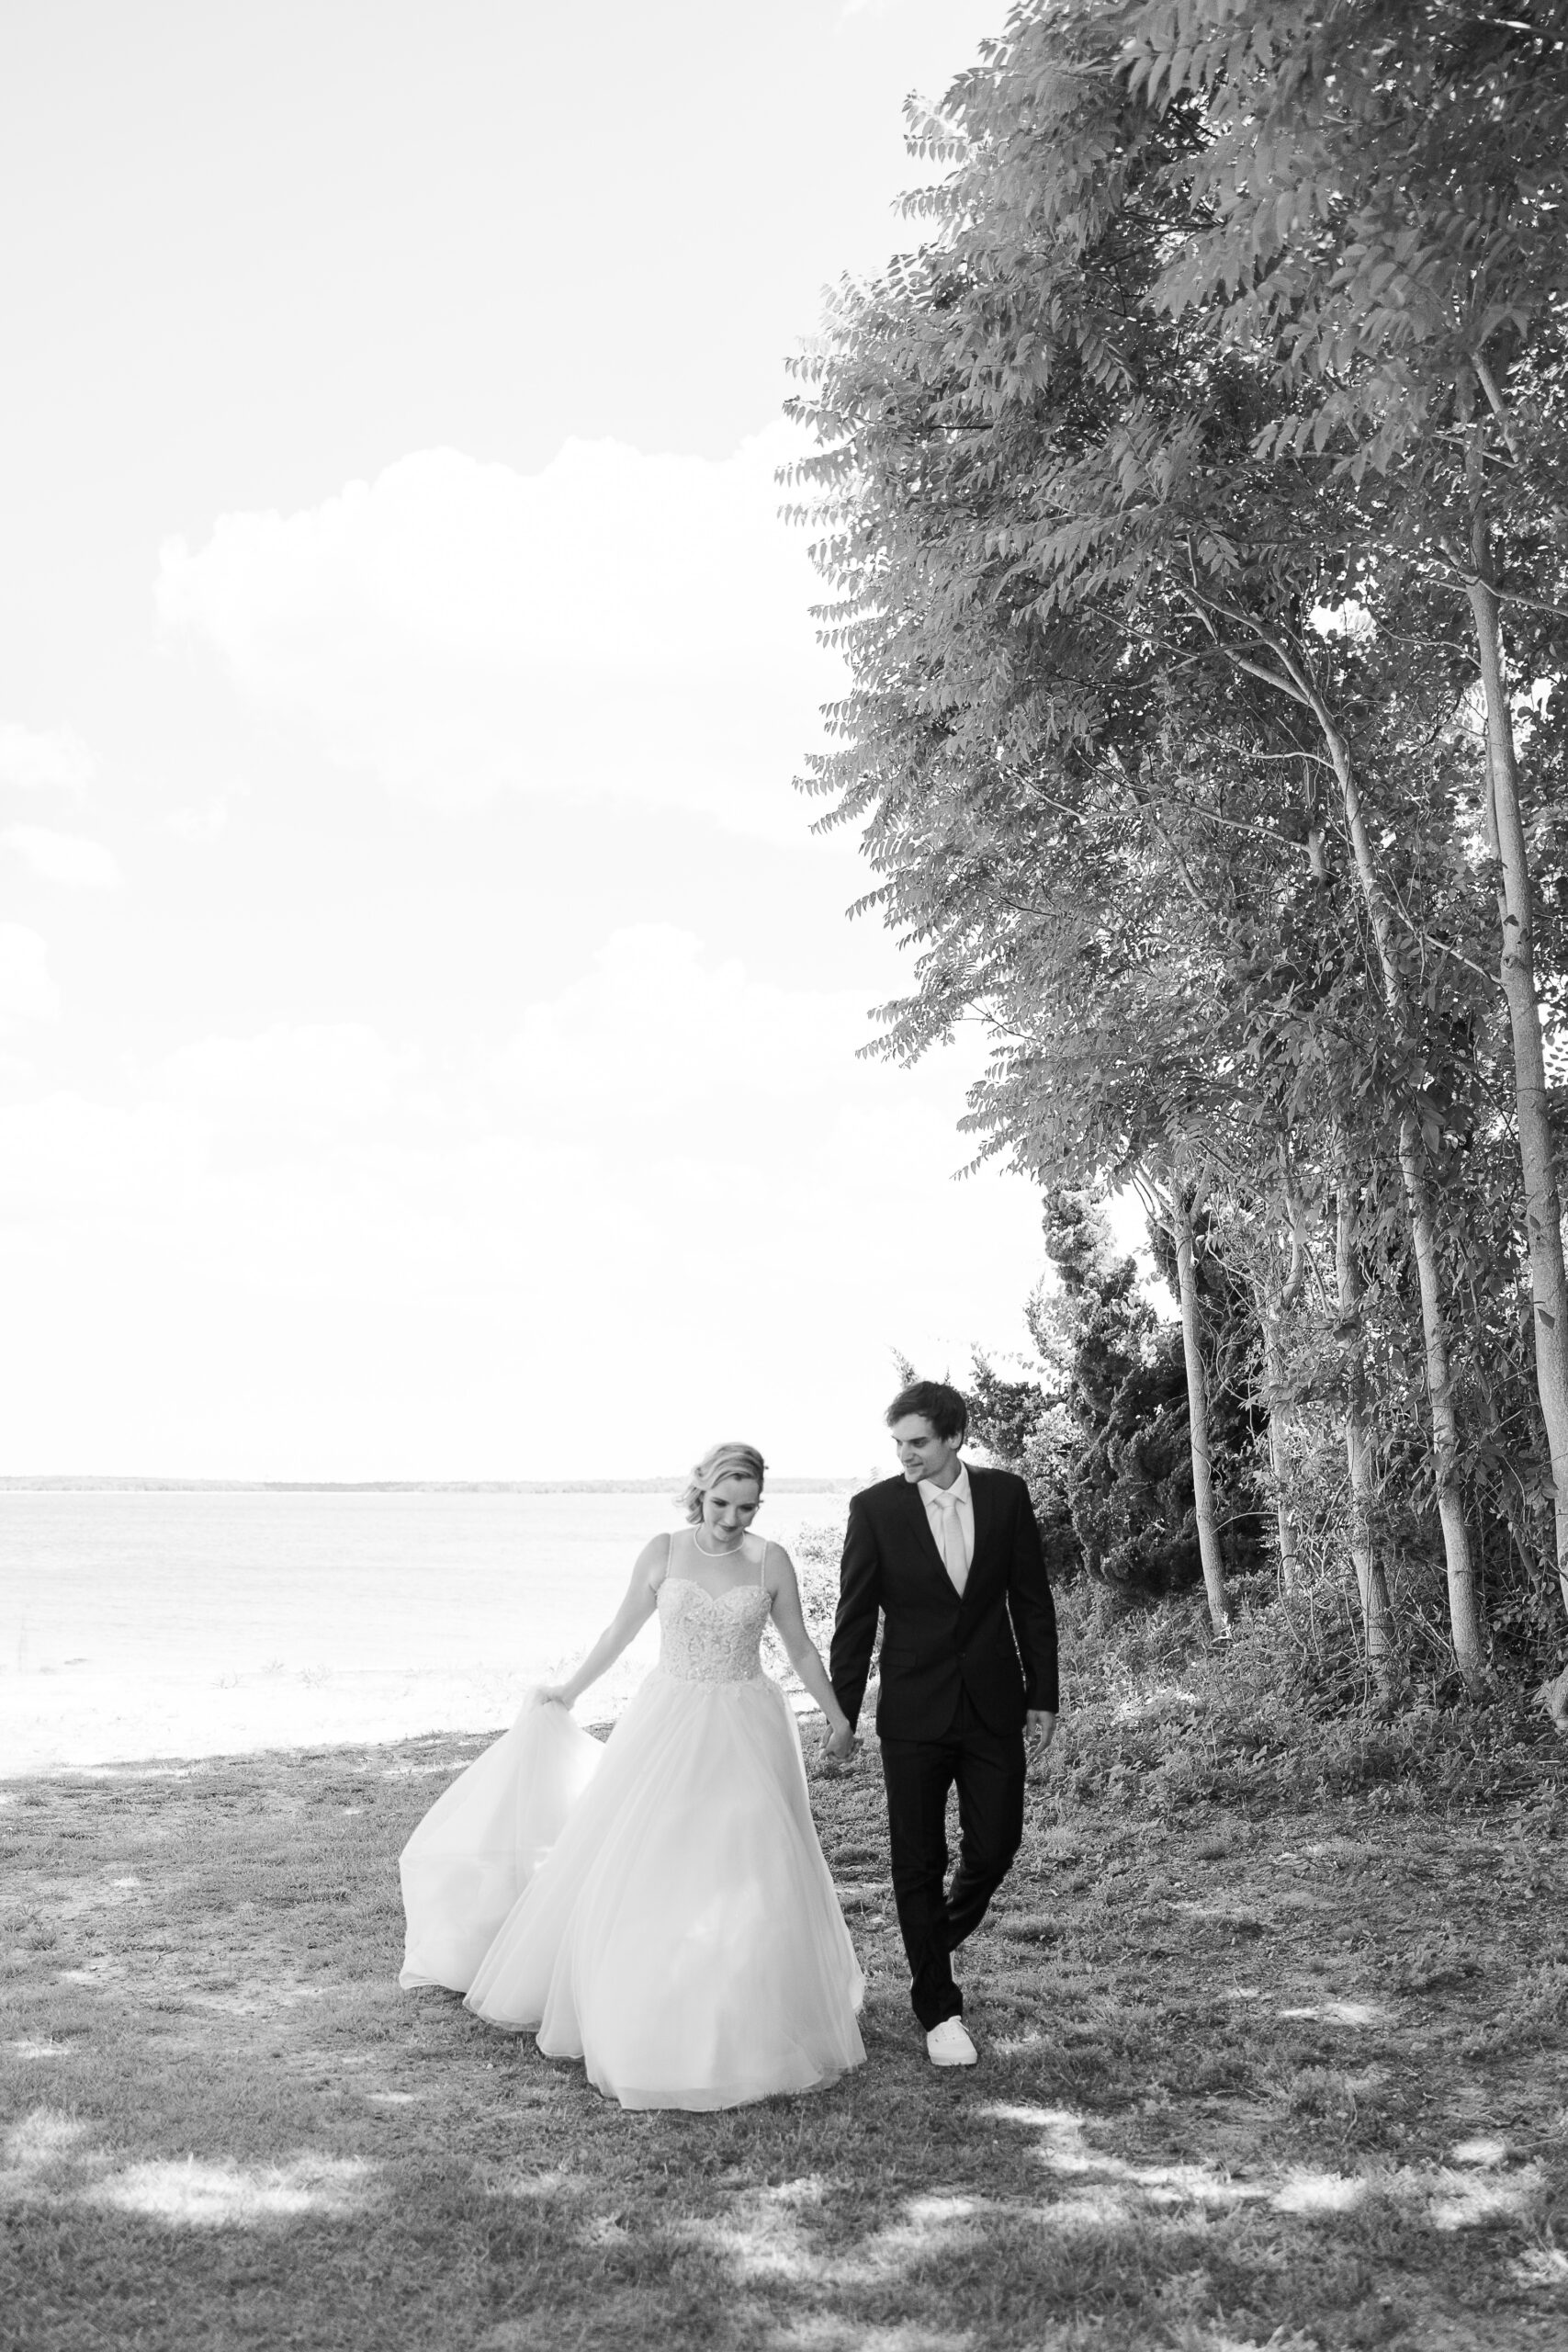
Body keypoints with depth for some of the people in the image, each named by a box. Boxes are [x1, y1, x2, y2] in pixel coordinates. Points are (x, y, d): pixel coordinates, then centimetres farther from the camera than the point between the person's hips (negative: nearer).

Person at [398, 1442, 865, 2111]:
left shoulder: (770, 1560, -3)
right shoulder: (663, 1552, -4)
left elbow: (800, 1647, 7)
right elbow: (620, 1631, 9)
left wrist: (837, 1718, 9)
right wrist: (567, 1694, 17)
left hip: (746, 1732, 0)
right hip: (668, 1727, 0)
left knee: (751, 1879, -1)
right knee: (633, 1872, 3)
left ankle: (749, 2027, 18)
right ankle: (635, 2022, 24)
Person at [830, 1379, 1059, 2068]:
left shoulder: (1006, 1495, -2)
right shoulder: (876, 1508, -7)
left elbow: (1032, 1600, 5)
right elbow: (855, 1619, -2)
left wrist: (1043, 1695, 5)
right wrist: (840, 1715, -1)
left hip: (993, 1707, 2)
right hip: (914, 1714, -2)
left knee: (994, 1847, 7)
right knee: (918, 1862, 4)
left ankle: (934, 1944, 37)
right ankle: (939, 2010, 17)